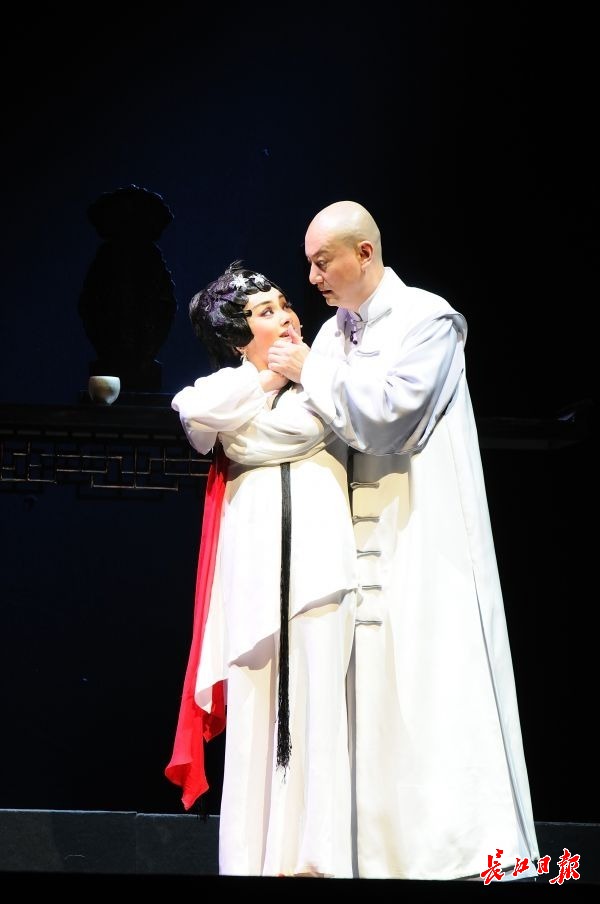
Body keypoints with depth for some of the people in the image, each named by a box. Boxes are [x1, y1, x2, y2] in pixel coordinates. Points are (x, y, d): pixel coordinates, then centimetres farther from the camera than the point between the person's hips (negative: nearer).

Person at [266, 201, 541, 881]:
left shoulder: (427, 319, -4)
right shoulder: (332, 333, 15)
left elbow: (385, 415, -14)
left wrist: (310, 372, -6)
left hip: (423, 538, -6)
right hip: (361, 538, 6)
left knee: (436, 685, -8)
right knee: (369, 691, 3)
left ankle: (476, 850, -1)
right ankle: (382, 854, 8)